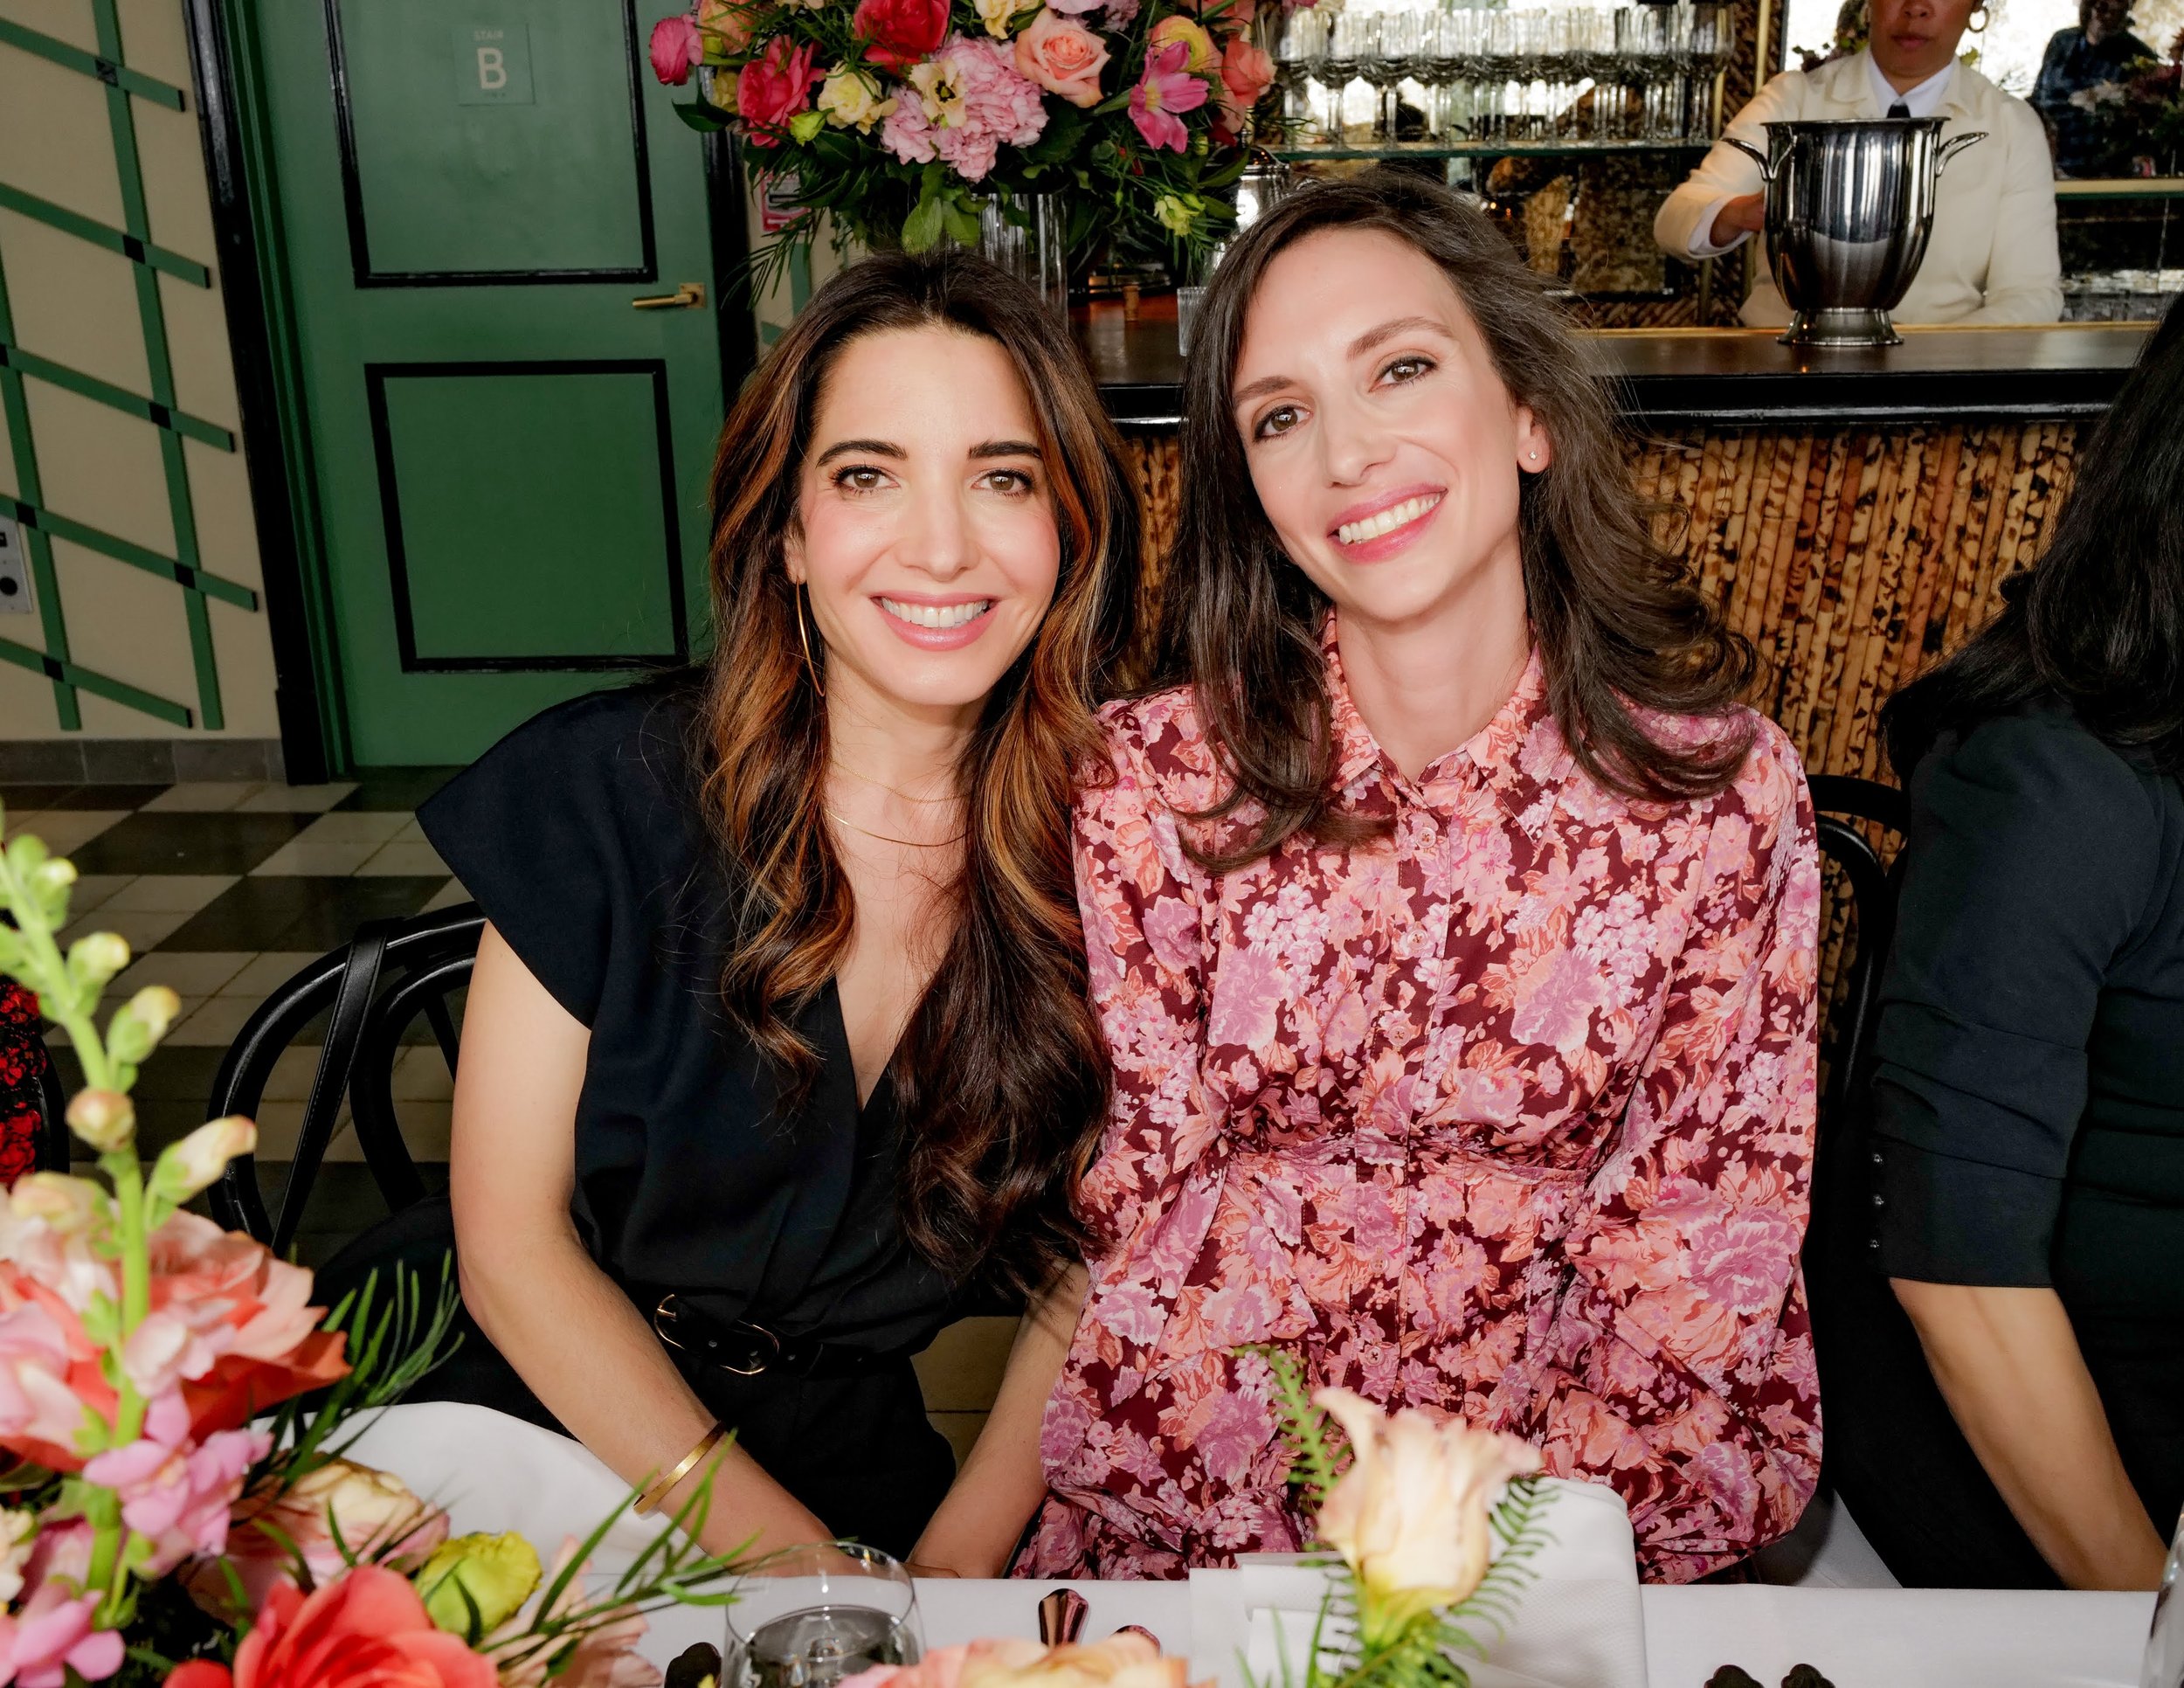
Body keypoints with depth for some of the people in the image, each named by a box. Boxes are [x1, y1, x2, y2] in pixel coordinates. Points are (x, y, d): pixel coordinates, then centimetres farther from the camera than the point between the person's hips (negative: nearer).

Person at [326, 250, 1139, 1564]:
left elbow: (1093, 1258, -1)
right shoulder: (605, 789, -12)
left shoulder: (1109, 840, -7)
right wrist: (772, 1544, -14)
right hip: (531, 1414, -1)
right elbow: (508, 1237, -8)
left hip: (843, 1446, 2)